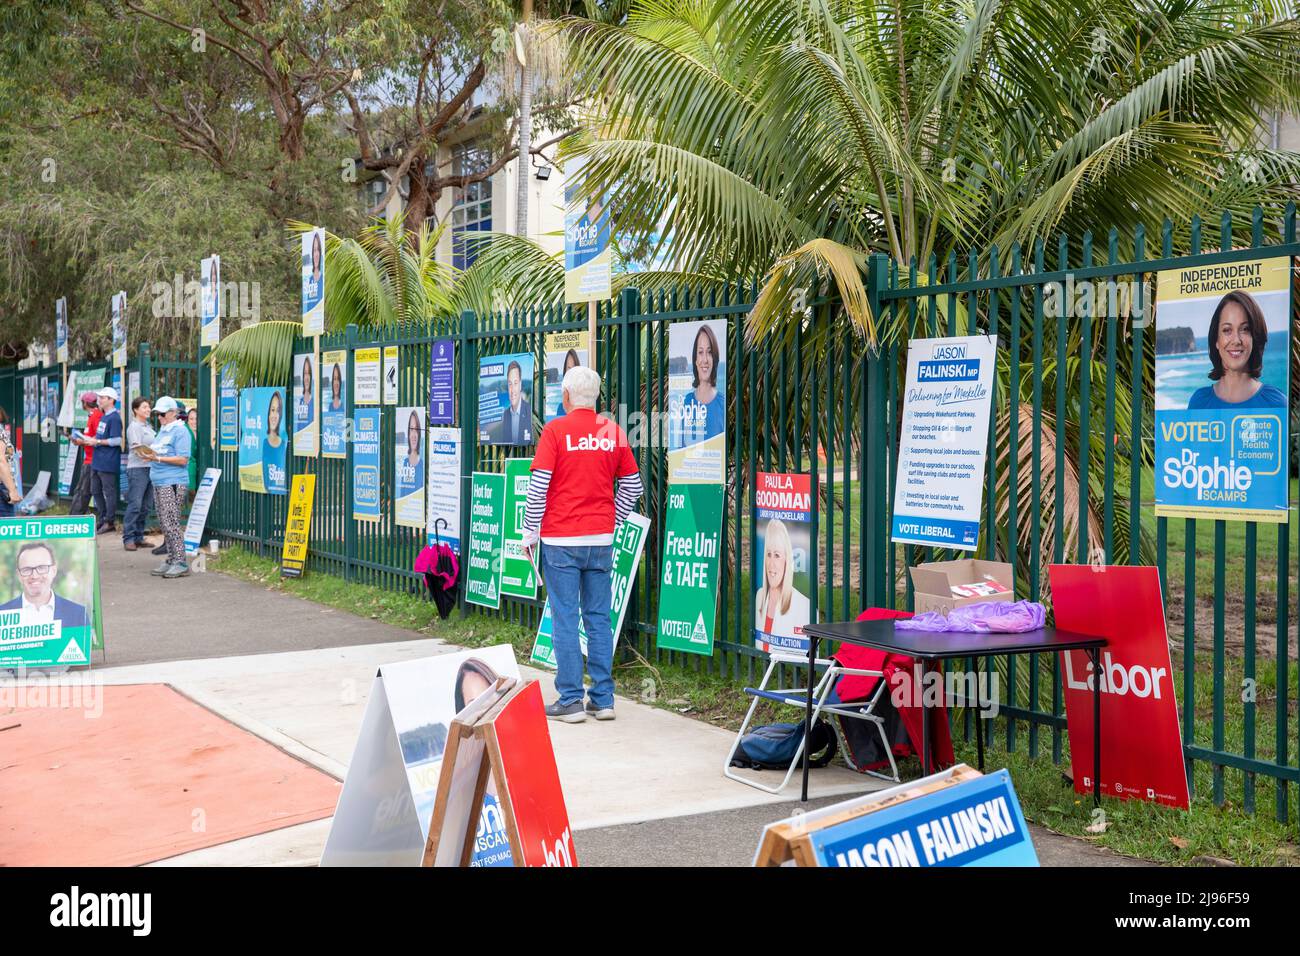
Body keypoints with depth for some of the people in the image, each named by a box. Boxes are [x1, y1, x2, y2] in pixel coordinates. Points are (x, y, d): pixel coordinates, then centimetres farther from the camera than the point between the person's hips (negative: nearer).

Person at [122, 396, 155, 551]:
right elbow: (137, 448, -18)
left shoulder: (148, 426, 19)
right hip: (137, 468, -8)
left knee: (145, 506, 10)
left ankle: (138, 536, 16)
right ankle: (128, 538, -8)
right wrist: (146, 456, -32)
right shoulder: (134, 427, -7)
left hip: (150, 468, 9)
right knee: (135, 504, -10)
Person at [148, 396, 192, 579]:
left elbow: (183, 459, -16)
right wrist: (148, 453, 7)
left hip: (172, 483, -9)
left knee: (171, 524, -10)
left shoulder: (180, 431, -8)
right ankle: (171, 561, 15)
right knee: (164, 524, 10)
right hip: (159, 482, 9)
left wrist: (158, 458, -19)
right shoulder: (163, 430, 19)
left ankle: (180, 563, -8)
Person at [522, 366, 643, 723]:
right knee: (599, 618, 10)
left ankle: (570, 701, 3)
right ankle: (603, 699, 12)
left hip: (561, 540, -4)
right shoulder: (613, 432, 4)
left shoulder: (556, 429, -8)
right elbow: (632, 486, 9)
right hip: (601, 539, 4)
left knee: (565, 619, 1)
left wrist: (530, 532, -1)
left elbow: (538, 485, -10)